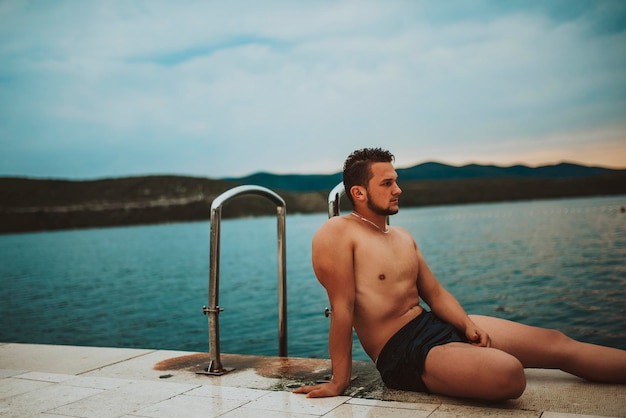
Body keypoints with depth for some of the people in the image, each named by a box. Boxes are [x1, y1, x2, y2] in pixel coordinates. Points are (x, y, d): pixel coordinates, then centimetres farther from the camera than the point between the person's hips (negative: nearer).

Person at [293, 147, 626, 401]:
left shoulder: (402, 237, 14)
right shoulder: (336, 234, -13)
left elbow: (435, 294, 14)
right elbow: (343, 308, -17)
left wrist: (468, 325, -4)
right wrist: (339, 382, -16)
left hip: (439, 325, 9)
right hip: (402, 353, -8)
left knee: (556, 343, 1)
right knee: (508, 373, -32)